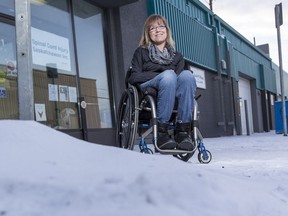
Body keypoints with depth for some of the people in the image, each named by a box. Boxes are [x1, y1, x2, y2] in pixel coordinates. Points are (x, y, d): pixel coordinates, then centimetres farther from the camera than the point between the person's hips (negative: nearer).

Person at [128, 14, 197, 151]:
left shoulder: (177, 56, 28)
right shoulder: (141, 52, 21)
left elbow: (183, 76, 12)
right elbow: (134, 77, 4)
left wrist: (169, 77, -11)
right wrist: (162, 75, -8)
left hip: (174, 93, 3)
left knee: (187, 74, -30)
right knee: (168, 75, -34)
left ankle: (183, 131, -34)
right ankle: (162, 133, -36)